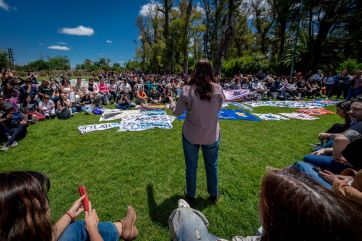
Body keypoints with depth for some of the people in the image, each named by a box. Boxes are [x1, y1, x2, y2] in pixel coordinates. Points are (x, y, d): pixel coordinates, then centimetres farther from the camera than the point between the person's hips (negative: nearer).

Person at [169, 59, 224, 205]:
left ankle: (190, 195, 38)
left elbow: (177, 112, -3)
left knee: (191, 166, 18)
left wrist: (171, 103, 18)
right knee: (212, 166, 21)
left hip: (191, 135, -1)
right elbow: (218, 109, 5)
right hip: (212, 135, 1)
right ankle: (214, 195, 41)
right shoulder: (218, 89, -12)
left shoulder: (187, 90, -15)